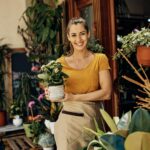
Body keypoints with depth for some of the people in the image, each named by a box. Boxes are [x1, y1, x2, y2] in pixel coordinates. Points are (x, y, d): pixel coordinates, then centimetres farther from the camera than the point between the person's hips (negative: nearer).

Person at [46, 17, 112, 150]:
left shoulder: (100, 59, 0)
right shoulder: (61, 63, 2)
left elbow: (106, 93, -8)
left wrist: (75, 97, -16)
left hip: (93, 119, 0)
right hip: (68, 120, 0)